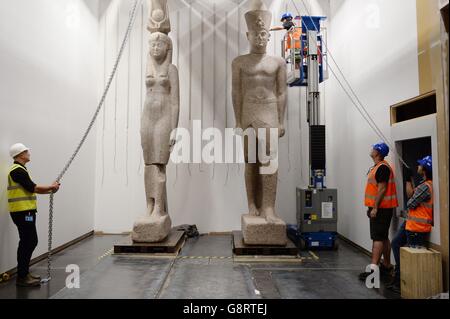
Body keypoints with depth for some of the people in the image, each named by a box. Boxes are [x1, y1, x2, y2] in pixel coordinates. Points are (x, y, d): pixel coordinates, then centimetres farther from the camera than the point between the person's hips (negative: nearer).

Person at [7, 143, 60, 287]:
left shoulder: (19, 169, 18)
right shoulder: (17, 170, -15)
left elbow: (30, 189, 18)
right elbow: (32, 188, -20)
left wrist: (50, 190, 9)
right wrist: (51, 187, -7)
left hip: (25, 211, 10)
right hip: (22, 212, -10)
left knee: (30, 242, 14)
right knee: (27, 243, -6)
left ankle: (25, 272, 23)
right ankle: (22, 277, 2)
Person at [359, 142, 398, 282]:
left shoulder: (382, 167, -16)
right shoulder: (377, 167, 15)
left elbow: (382, 189, -21)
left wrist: (375, 208, -21)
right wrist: (371, 207, 20)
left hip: (381, 209, -10)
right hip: (378, 208, 10)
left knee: (378, 238, -9)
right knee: (383, 237, 15)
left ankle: (373, 269, -7)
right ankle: (386, 266, 26)